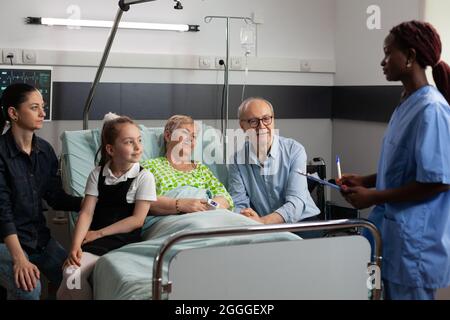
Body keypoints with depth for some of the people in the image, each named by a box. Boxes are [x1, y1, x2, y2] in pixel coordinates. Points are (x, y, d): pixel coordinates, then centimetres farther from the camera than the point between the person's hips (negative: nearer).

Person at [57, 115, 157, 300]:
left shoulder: (144, 177, -1)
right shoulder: (97, 174, 7)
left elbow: (137, 220, -5)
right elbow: (86, 213, 1)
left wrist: (99, 233, -7)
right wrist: (76, 246, -14)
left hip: (125, 242, -2)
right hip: (95, 241, 3)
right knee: (71, 273, -24)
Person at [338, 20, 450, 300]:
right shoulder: (407, 104, 9)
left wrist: (374, 196, -16)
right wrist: (364, 181, 8)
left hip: (416, 240, -8)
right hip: (395, 230, 8)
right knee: (391, 292, 16)